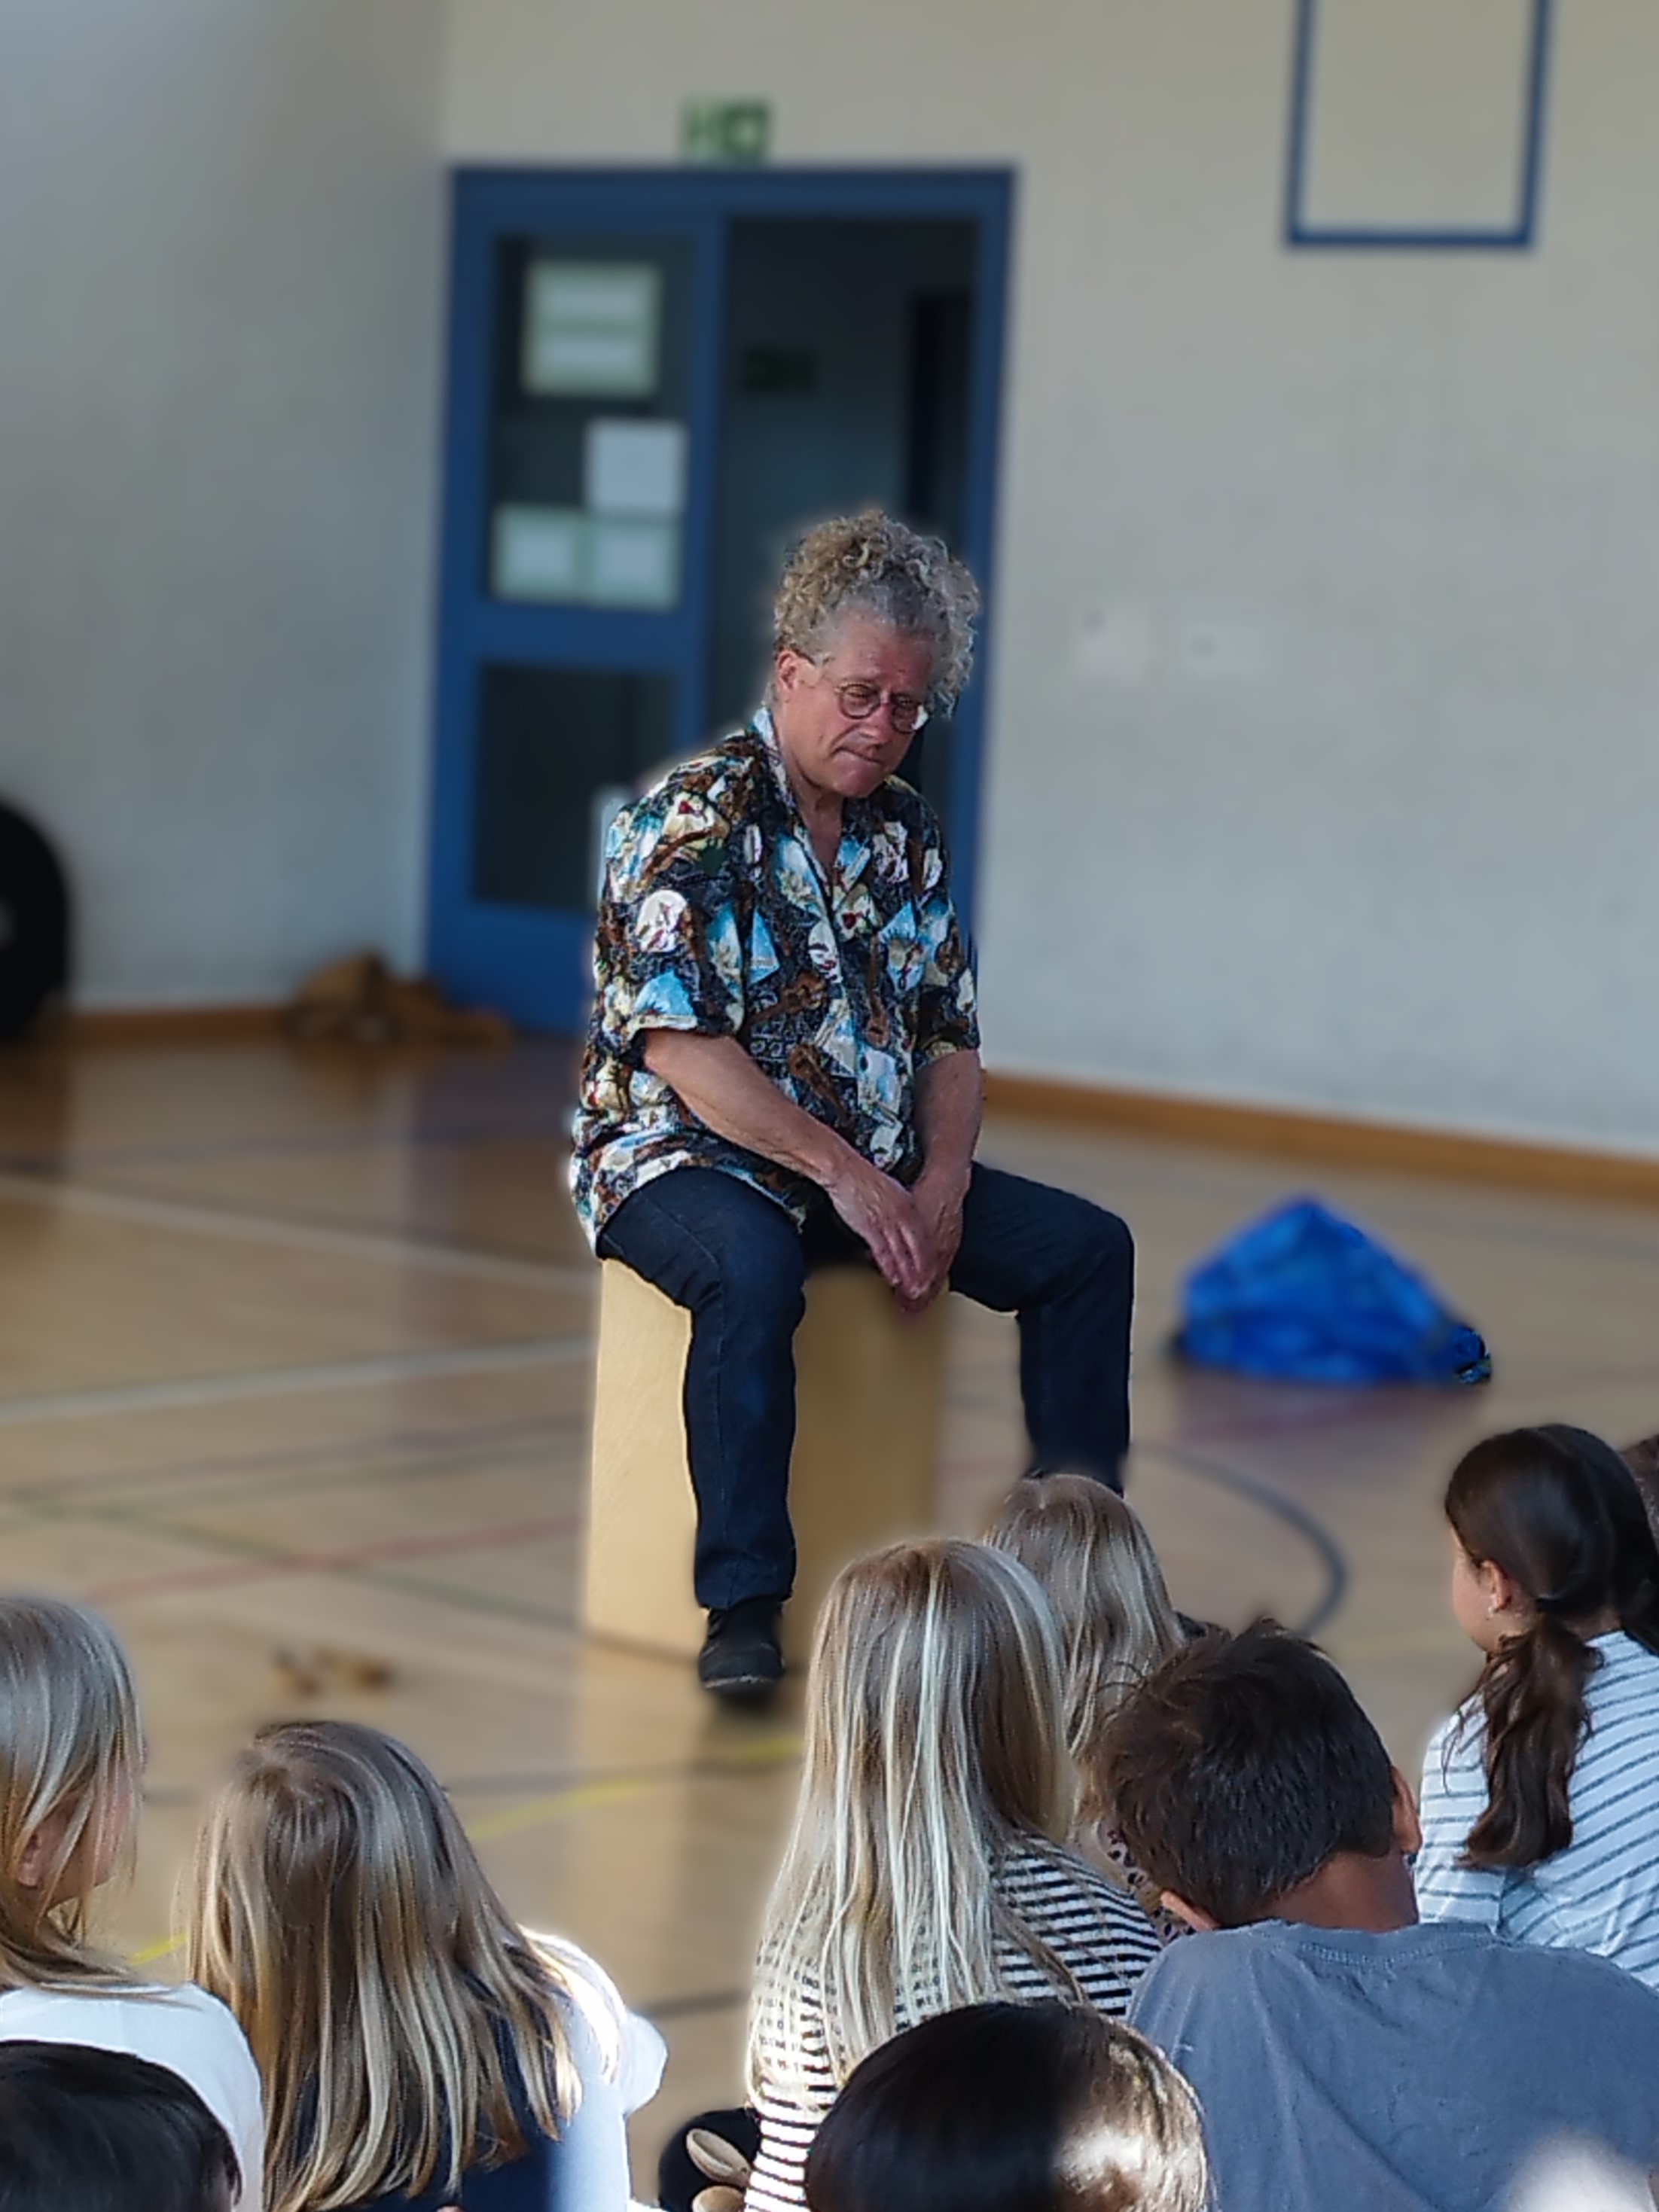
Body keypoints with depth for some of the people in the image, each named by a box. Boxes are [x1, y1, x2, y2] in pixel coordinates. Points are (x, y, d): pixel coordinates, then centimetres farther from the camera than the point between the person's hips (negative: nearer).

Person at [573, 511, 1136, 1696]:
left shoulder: (907, 833, 10)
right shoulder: (693, 820, -13)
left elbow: (951, 1034, 11)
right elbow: (683, 1051, -21)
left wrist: (942, 1184, -8)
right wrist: (843, 1174, -23)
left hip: (881, 1168, 7)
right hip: (685, 1158, -7)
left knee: (1088, 1244, -4)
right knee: (753, 1264, -39)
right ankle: (743, 1607, -33)